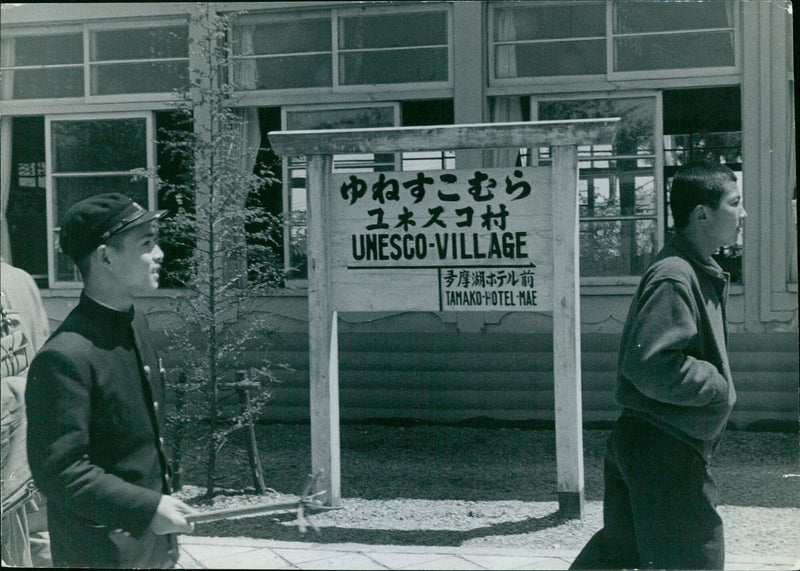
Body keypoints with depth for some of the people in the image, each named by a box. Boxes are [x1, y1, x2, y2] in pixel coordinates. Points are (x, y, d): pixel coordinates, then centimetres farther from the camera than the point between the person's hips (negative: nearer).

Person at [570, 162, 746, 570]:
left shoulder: (698, 274, 13)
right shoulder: (673, 278, -20)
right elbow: (650, 364, -28)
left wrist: (716, 382, 9)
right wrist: (719, 386, -17)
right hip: (665, 450, -10)